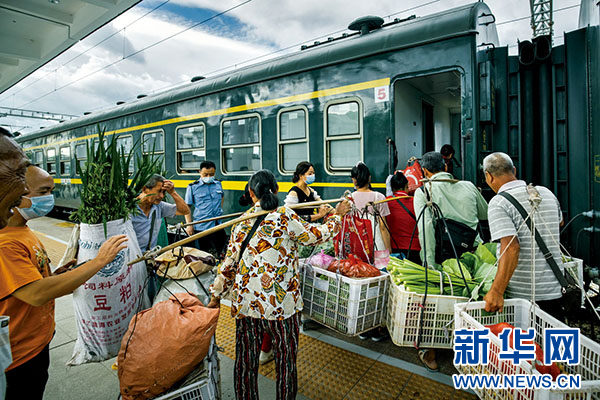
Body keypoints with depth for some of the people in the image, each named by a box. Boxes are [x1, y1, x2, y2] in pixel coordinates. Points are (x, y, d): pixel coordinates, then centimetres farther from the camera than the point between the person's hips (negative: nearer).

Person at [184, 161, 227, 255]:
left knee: (222, 252, 12)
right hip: (201, 227, -3)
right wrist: (189, 225, -8)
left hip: (218, 226, 4)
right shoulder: (192, 187, -5)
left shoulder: (218, 184, 6)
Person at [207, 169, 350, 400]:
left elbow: (229, 263, 6)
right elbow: (316, 236, -1)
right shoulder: (284, 217, -12)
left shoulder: (242, 222, 1)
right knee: (285, 360, 15)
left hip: (245, 303, 5)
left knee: (245, 361, 19)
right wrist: (337, 215, 14)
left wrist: (216, 295, 17)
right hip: (281, 304, -4)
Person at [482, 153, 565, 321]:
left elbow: (511, 248, -26)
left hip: (521, 293, -6)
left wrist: (497, 292, -29)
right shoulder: (546, 193, 6)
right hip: (553, 291, 6)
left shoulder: (499, 203, -15)